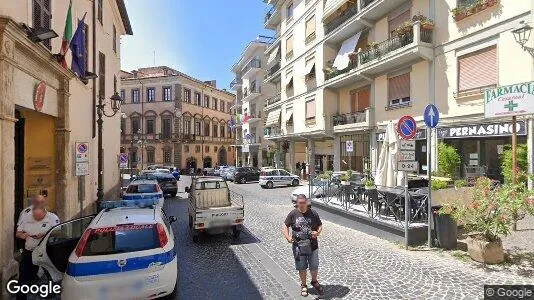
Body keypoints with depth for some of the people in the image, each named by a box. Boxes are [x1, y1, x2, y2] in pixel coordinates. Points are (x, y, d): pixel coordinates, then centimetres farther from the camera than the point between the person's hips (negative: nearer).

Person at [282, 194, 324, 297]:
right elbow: (285, 226, 0)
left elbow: (320, 225, 6)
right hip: (298, 246, -1)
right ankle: (303, 285, 36)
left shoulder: (313, 213, -3)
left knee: (314, 267, 13)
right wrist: (288, 237, -16)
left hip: (312, 246, 1)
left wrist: (317, 232, -15)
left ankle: (314, 282, 42)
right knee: (302, 268, 12)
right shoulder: (293, 214, -6)